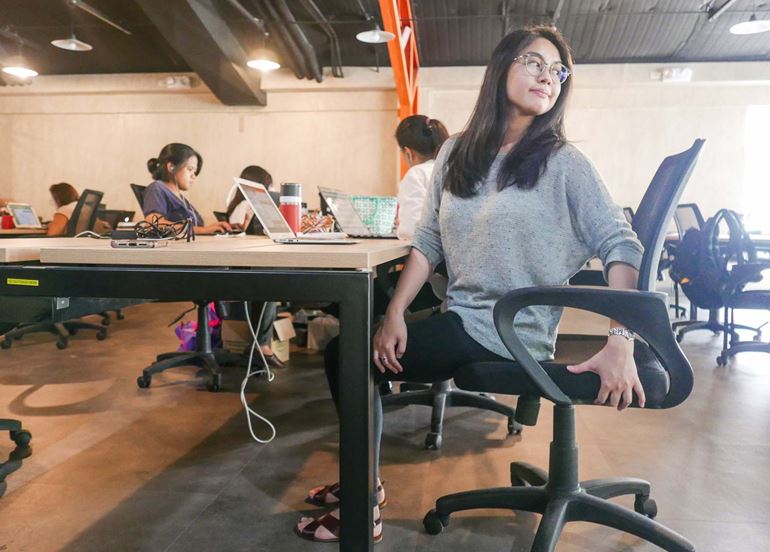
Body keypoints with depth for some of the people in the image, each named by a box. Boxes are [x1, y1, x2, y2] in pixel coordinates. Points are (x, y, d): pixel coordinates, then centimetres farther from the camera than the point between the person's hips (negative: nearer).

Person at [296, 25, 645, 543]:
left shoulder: (564, 163, -7)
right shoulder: (456, 152, 8)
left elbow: (622, 246, -12)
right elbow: (428, 242, 6)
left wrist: (621, 343, -23)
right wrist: (395, 314, -6)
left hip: (511, 333, -6)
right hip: (461, 317, 6)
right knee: (348, 350, 7)